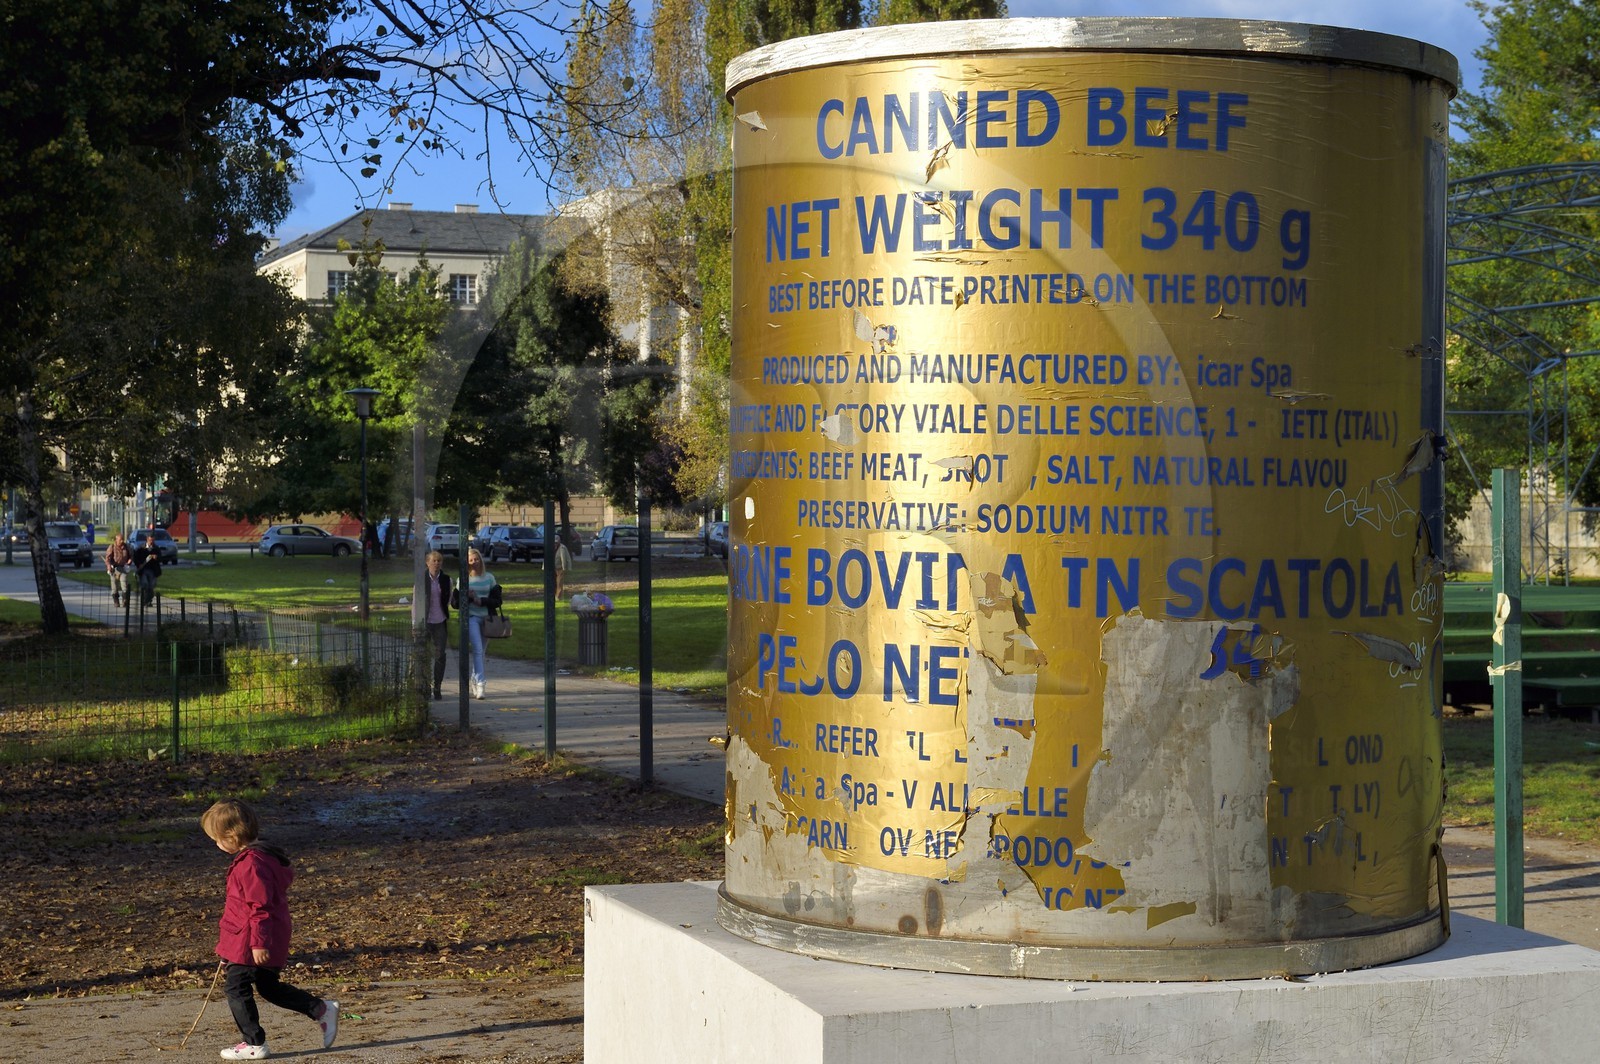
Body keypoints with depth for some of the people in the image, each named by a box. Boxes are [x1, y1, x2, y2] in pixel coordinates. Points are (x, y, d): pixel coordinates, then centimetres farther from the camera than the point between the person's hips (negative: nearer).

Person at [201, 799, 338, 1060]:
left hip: (249, 942, -10)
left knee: (236, 987, 1)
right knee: (269, 986, 20)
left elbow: (260, 907, -25)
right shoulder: (265, 855, 9)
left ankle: (254, 1044, 7)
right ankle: (322, 1010, 19)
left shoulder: (251, 864, -24)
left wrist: (258, 943, -23)